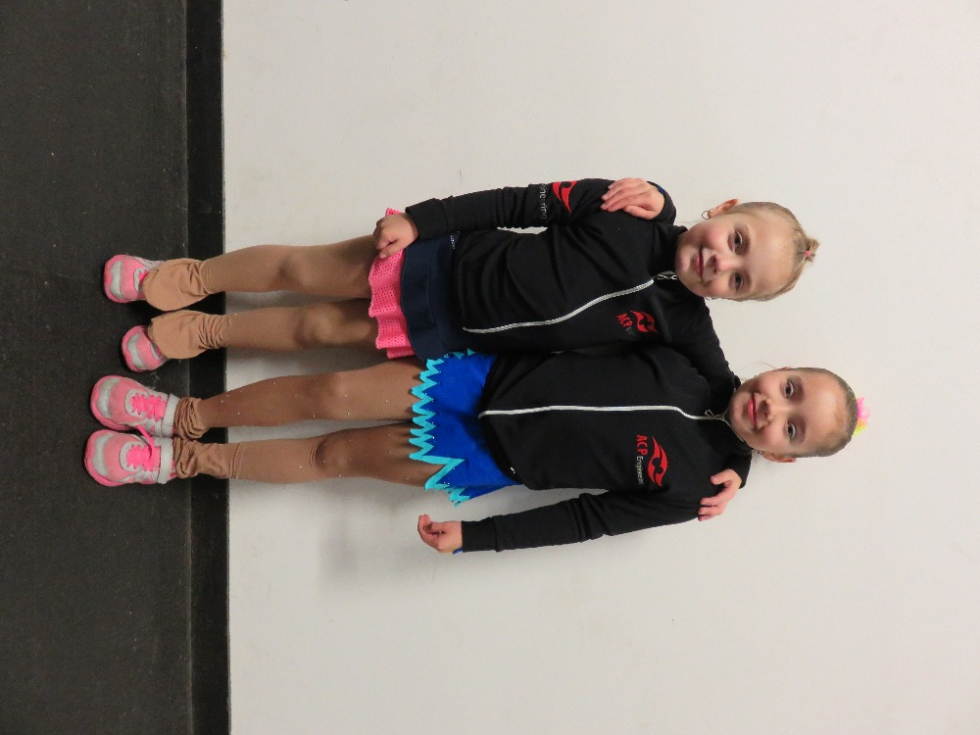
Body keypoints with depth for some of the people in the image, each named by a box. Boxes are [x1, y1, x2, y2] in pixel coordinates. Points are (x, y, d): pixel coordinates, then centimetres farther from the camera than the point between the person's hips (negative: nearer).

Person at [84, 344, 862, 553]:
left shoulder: (692, 487, -14)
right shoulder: (694, 358, -8)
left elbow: (587, 517, -11)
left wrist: (475, 537, -12)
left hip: (490, 463, -2)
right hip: (490, 378, 3)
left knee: (335, 455, 2)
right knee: (333, 395, -5)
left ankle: (181, 457, 21)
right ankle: (189, 415, 18)